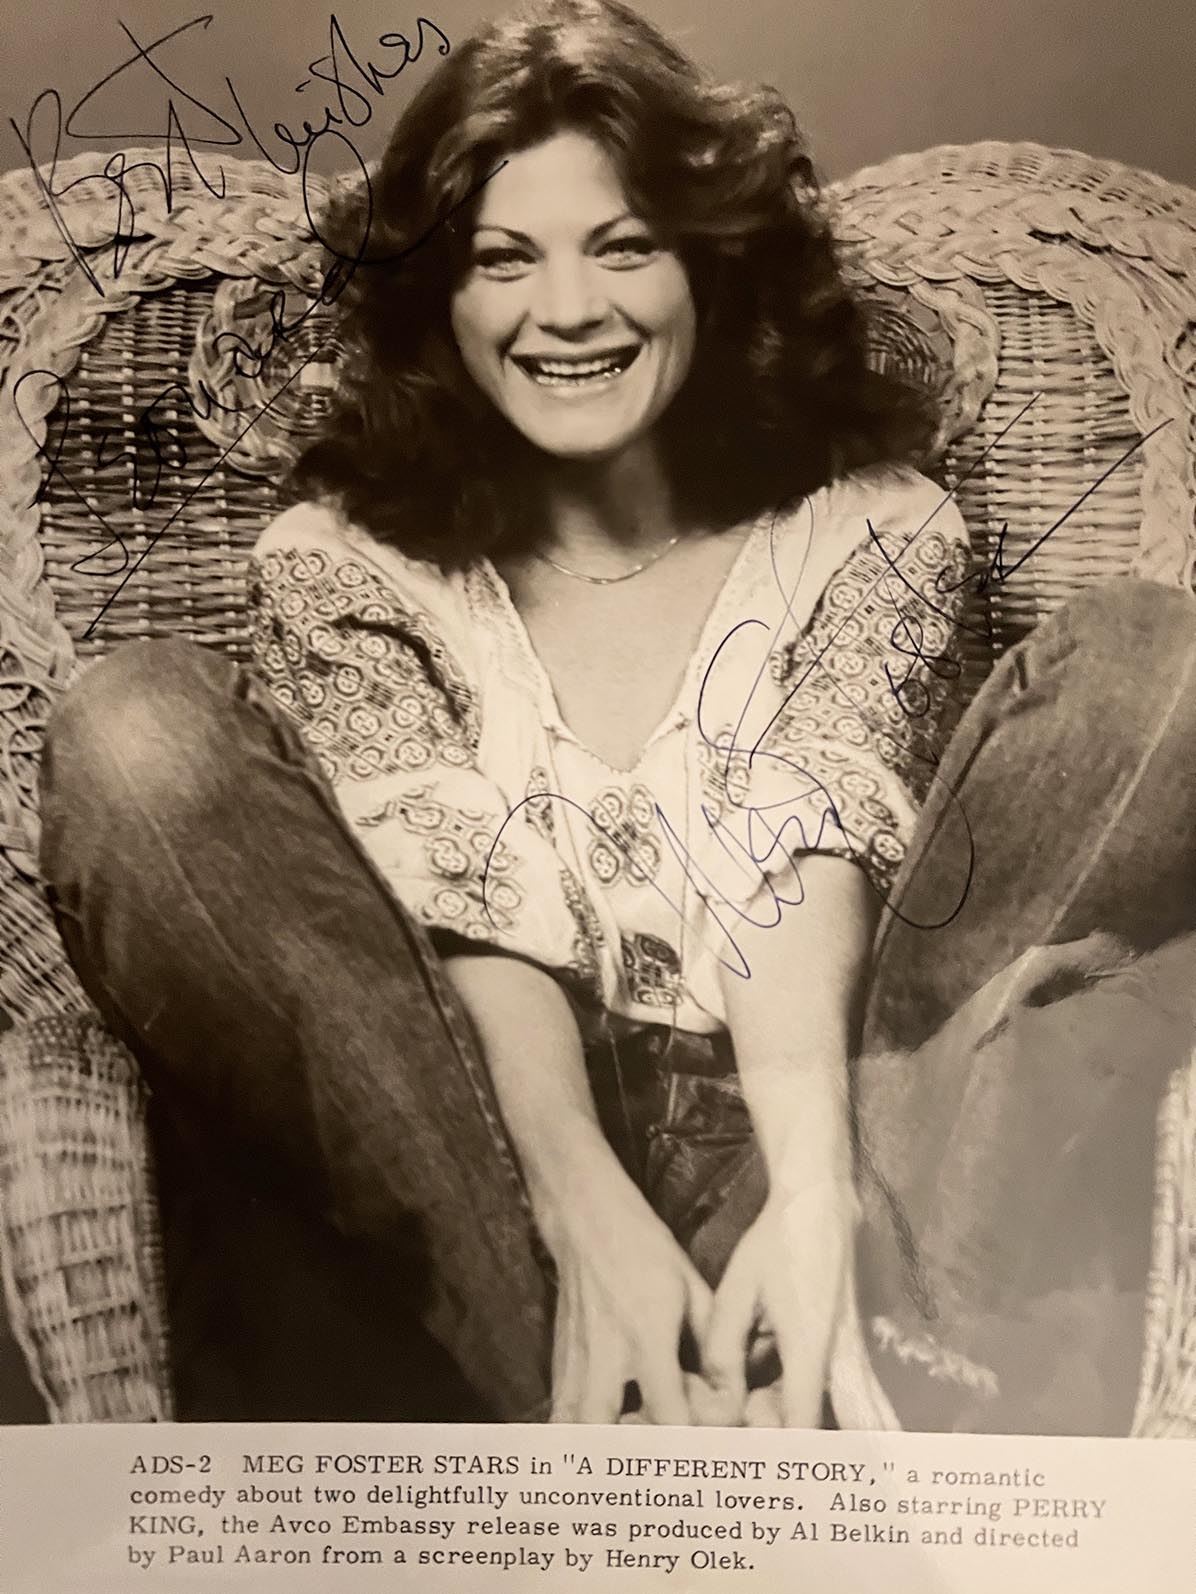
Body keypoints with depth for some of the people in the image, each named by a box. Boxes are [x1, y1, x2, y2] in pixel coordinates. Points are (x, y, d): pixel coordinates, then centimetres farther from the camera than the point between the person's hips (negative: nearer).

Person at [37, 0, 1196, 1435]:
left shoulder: (870, 533, 8)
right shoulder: (339, 566, 7)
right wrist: (589, 1211, -24)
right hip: (473, 1181, 0)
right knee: (134, 736, -18)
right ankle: (564, 1407, -27)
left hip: (779, 1154, 1)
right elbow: (470, 919, -7)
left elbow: (806, 871, -9)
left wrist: (811, 1195, -26)